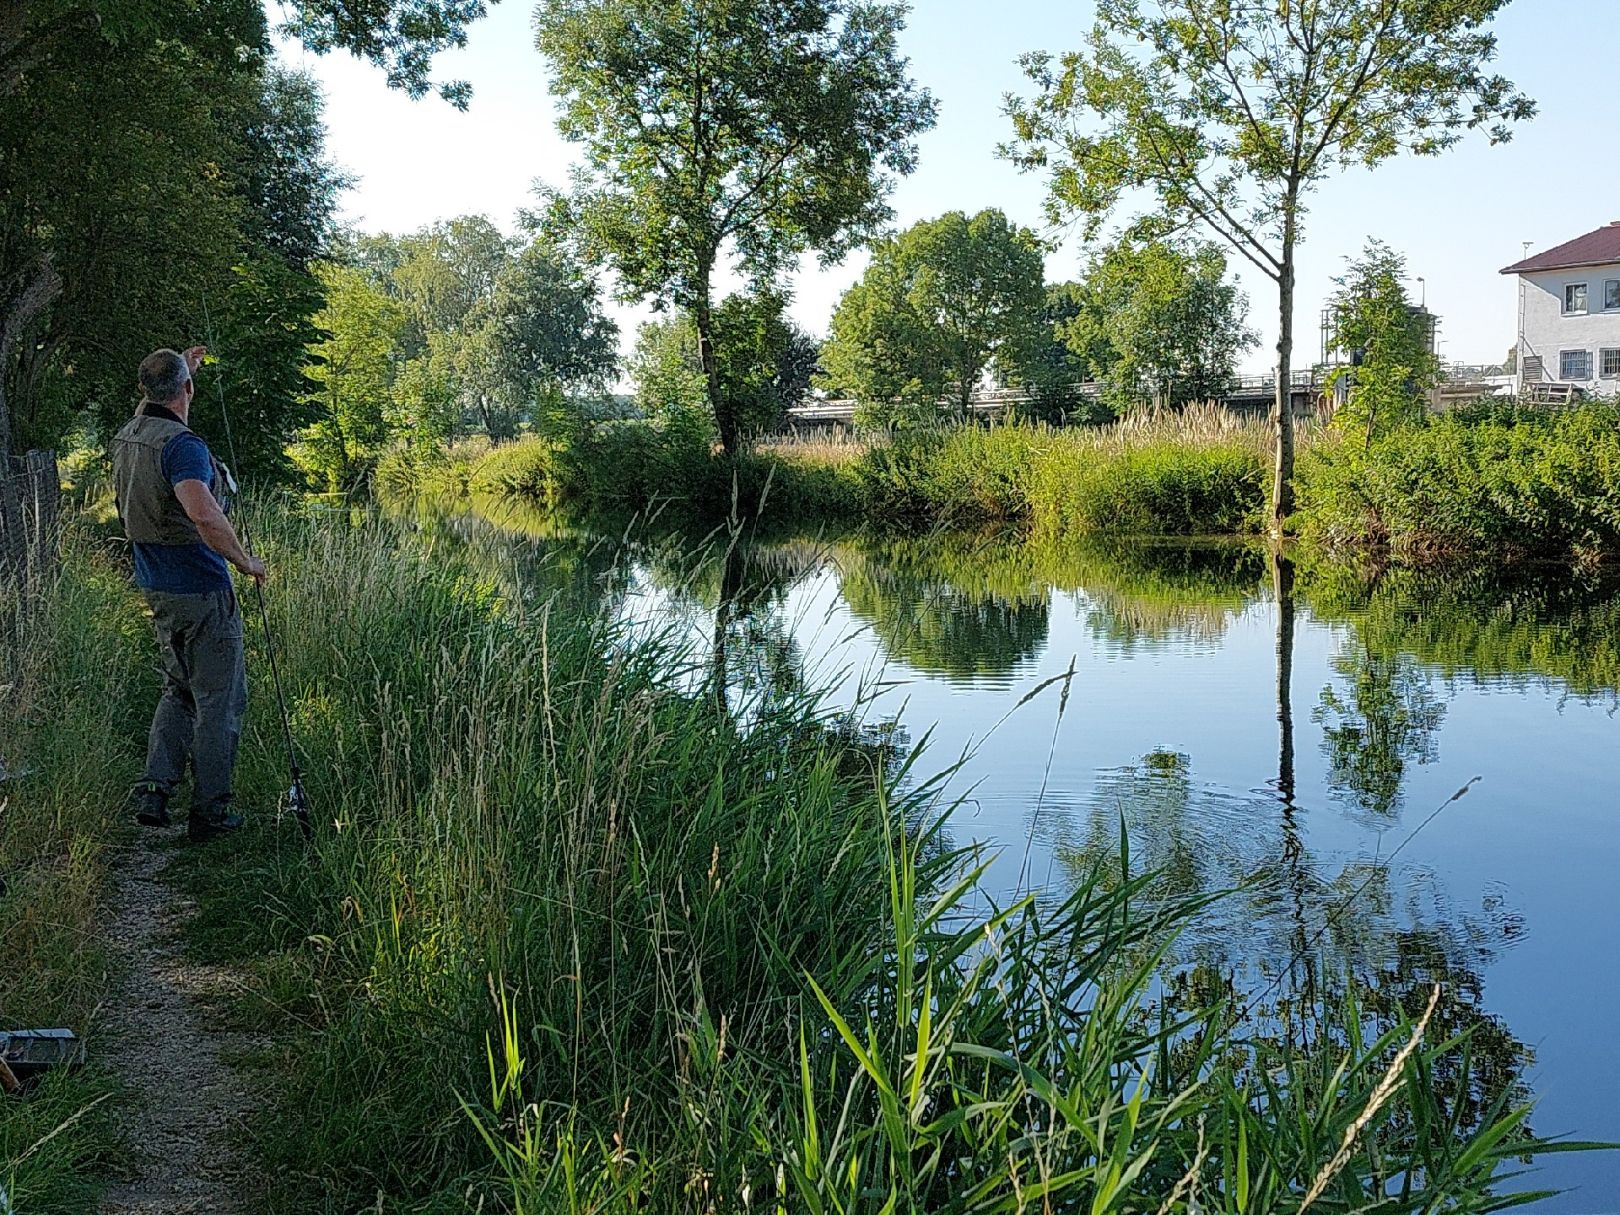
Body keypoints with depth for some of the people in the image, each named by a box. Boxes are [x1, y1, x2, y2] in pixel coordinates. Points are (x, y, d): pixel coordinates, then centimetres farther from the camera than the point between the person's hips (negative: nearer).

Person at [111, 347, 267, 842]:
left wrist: (182, 365, 44)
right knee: (219, 700, 3)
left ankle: (153, 792, 11)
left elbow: (151, 409, 33)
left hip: (157, 587, 9)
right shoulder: (182, 445, -21)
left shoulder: (126, 438, 6)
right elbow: (205, 517, -36)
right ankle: (209, 811, 9)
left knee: (179, 690, 21)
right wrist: (246, 561, -20)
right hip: (201, 589, -8)